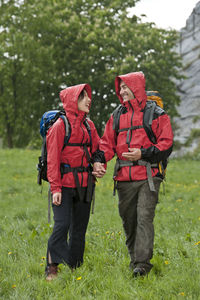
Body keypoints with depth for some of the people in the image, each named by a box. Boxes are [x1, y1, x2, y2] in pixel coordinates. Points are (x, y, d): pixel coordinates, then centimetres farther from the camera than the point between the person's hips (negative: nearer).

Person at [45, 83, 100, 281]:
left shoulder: (89, 125, 13)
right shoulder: (60, 125, -7)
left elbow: (97, 149, 24)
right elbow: (53, 159, -10)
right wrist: (55, 187, -15)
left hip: (84, 184, 7)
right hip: (65, 183, -7)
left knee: (79, 227, 10)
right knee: (62, 224, -15)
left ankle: (75, 267, 18)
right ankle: (52, 268, -10)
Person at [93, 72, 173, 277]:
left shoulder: (156, 114, 1)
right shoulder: (117, 116, 15)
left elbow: (166, 145, -3)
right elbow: (107, 143, 16)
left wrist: (142, 154, -14)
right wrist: (99, 160, -4)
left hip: (148, 177, -5)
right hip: (124, 178, 5)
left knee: (144, 218, -13)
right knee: (128, 221, 8)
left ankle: (142, 263, -13)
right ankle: (134, 260, 20)